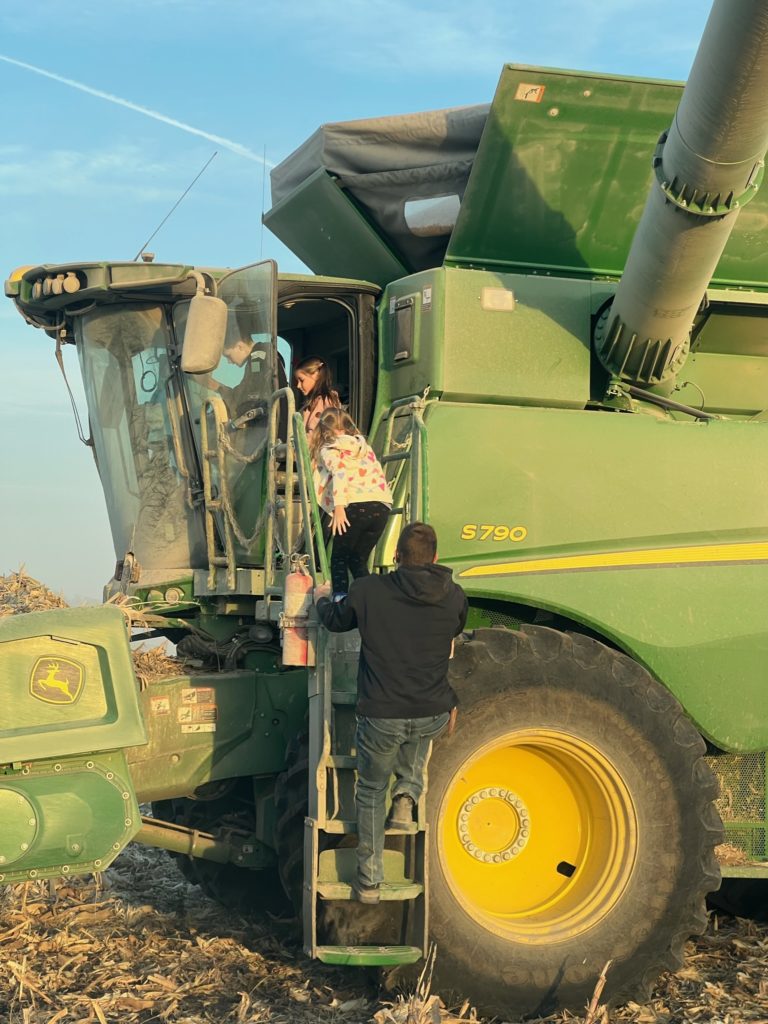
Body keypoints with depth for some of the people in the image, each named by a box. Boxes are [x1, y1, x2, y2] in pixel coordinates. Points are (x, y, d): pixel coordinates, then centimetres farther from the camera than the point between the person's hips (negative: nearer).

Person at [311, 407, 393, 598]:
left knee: (339, 559, 9)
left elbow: (339, 473, -9)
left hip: (355, 505, -5)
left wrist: (338, 507, -18)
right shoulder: (364, 446, 27)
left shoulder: (330, 450, 9)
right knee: (358, 560, 16)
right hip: (382, 505, 5)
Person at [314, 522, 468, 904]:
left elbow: (335, 620, 12)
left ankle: (369, 881, 28)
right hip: (434, 717, 2)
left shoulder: (367, 591, -8)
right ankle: (407, 795, 21)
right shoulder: (454, 597, -4)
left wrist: (321, 599, 34)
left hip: (381, 717, -2)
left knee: (371, 792, 22)